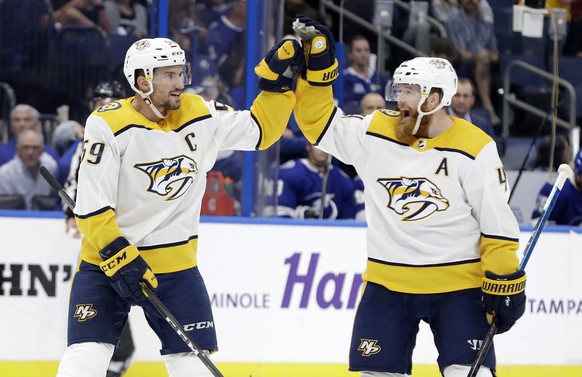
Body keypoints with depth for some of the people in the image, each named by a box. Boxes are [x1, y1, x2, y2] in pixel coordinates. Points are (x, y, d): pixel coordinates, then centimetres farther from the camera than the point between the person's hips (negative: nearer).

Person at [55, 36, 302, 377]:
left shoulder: (200, 115, -1)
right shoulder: (108, 124, -14)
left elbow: (260, 130, 9)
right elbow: (91, 205, -16)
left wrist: (279, 81, -4)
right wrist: (120, 257, -23)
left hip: (175, 265, 4)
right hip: (106, 260, -4)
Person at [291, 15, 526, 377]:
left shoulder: (474, 149, -11)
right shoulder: (376, 132, 0)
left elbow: (498, 223, -8)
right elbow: (322, 124, 8)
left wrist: (505, 283, -10)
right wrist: (317, 68, -3)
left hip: (457, 284, -4)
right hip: (387, 282, 4)